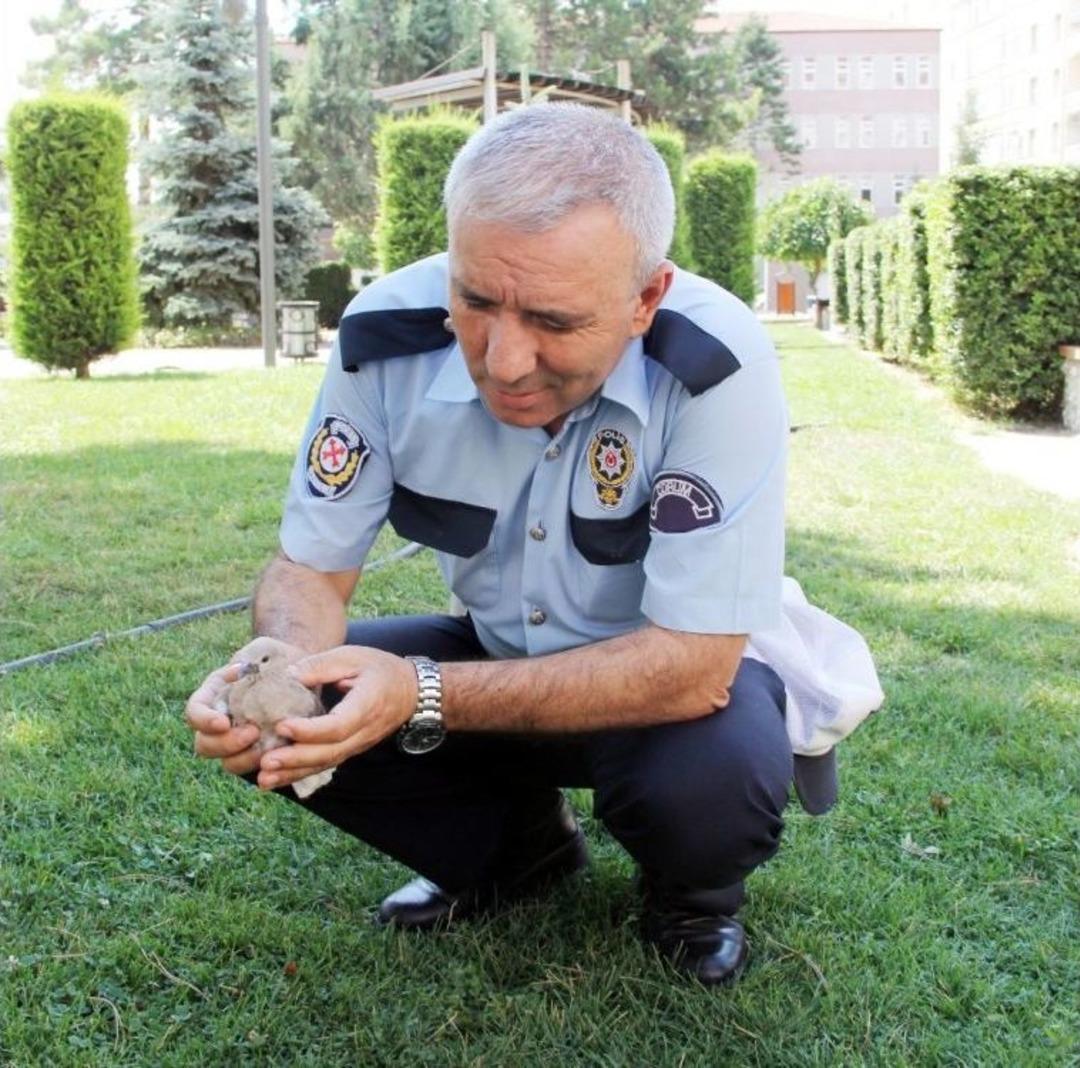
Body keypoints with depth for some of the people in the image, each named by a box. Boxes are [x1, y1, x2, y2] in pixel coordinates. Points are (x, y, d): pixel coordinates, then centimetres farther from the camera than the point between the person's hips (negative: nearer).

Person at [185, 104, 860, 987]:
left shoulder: (718, 369, -31)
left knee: (716, 769, -36)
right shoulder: (388, 335, -20)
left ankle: (691, 897, 3)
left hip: (677, 674, -3)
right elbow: (312, 568, -10)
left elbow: (693, 667, -32)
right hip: (500, 655, 4)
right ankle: (523, 846, 10)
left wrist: (421, 696, -42)